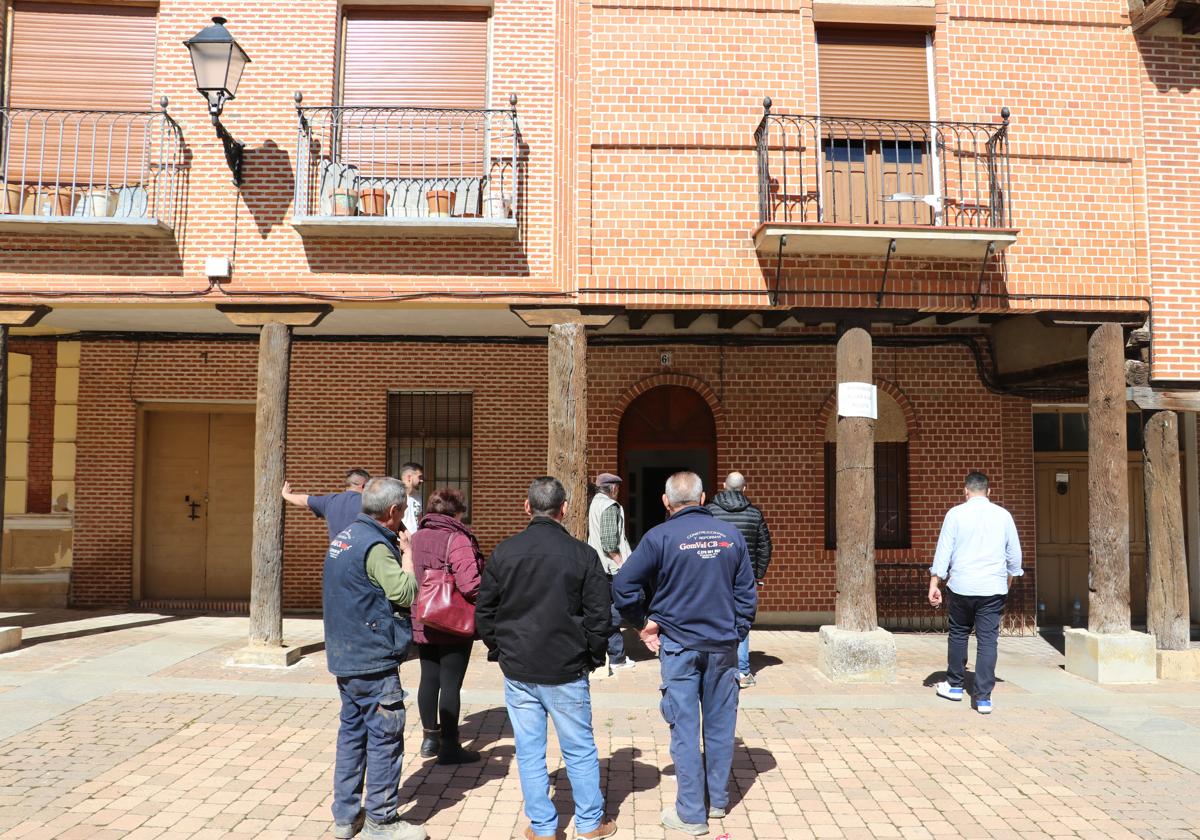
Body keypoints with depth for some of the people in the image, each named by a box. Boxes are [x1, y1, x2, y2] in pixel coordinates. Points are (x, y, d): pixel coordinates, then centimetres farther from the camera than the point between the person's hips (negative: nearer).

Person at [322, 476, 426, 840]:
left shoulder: (344, 536, 10)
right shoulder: (376, 546, -20)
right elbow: (405, 593, -23)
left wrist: (397, 550, 6)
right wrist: (407, 554, -9)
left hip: (345, 657, 10)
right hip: (374, 661, -10)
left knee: (352, 732, 17)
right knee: (385, 738, 1)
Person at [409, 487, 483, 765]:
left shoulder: (415, 538, 5)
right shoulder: (458, 540, -18)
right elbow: (469, 585, -27)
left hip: (422, 624, 7)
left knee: (429, 679, 18)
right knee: (451, 683, 3)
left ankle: (430, 737, 30)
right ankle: (449, 747, 11)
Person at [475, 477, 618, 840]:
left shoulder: (504, 552, -3)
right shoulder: (582, 554, -9)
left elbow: (484, 611, 3)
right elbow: (600, 615, -6)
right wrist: (593, 657, 8)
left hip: (518, 672, 2)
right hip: (566, 672, -1)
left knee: (530, 752, 12)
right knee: (580, 750, 13)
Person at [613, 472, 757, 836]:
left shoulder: (660, 537, -9)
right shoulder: (730, 535, 1)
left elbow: (623, 585, -10)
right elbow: (746, 592, 6)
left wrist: (643, 622, 2)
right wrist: (736, 633, 13)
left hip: (678, 645, -3)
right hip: (723, 646, 3)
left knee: (685, 728, 4)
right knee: (720, 724, 14)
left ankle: (691, 814, 10)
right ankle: (718, 799, 28)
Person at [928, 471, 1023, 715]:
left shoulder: (956, 513, -1)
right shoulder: (1003, 515, 5)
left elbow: (943, 550, -3)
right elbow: (1015, 554, 13)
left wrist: (934, 584, 0)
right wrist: (1009, 580, 29)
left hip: (962, 586, -1)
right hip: (994, 588, 1)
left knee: (958, 634, 15)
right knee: (988, 640, 2)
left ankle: (954, 685, 27)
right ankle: (983, 698, 1)